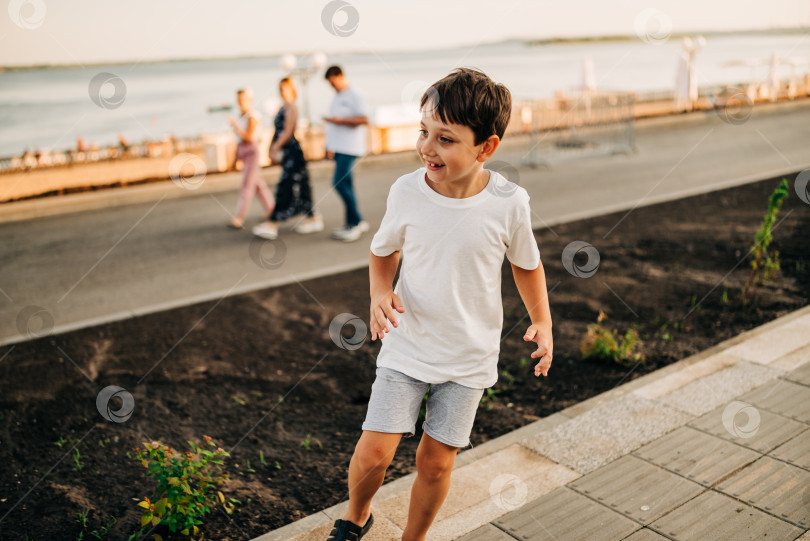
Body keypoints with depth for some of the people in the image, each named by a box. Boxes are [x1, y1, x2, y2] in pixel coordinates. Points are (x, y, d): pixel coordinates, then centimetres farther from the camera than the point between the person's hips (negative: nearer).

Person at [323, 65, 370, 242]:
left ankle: (357, 222, -7)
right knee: (345, 184, 8)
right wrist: (330, 147, 20)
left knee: (339, 182, -16)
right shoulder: (336, 99, 19)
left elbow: (363, 119, -16)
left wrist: (340, 120, -19)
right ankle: (352, 224, 13)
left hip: (349, 147, -9)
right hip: (338, 147, 9)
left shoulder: (355, 96, -7)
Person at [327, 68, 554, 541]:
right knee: (374, 451, -1)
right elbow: (383, 252, 5)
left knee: (436, 461, 9)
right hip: (407, 346, 0)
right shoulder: (407, 192, -13)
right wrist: (380, 294, -14)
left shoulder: (509, 203, -15)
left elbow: (527, 263, 3)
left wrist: (543, 322, -6)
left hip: (469, 357, 0)